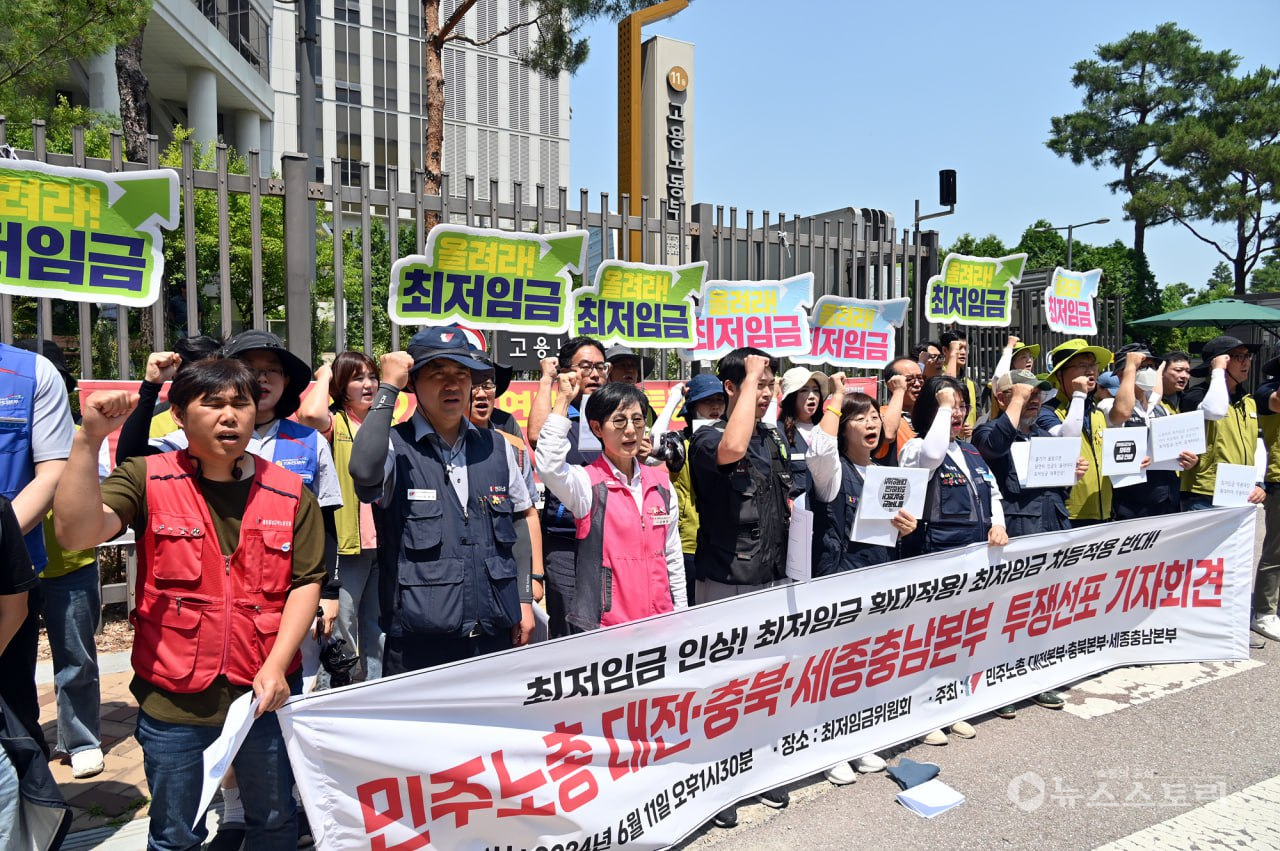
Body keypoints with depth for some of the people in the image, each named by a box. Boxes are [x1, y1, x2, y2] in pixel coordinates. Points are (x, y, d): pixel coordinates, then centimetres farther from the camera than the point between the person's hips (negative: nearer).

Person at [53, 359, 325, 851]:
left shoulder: (290, 493, -2)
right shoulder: (147, 479, -3)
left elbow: (305, 582, -2)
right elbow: (77, 533, -19)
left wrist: (276, 667, -11)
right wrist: (90, 439, -27)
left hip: (266, 695, 1)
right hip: (172, 698, -1)